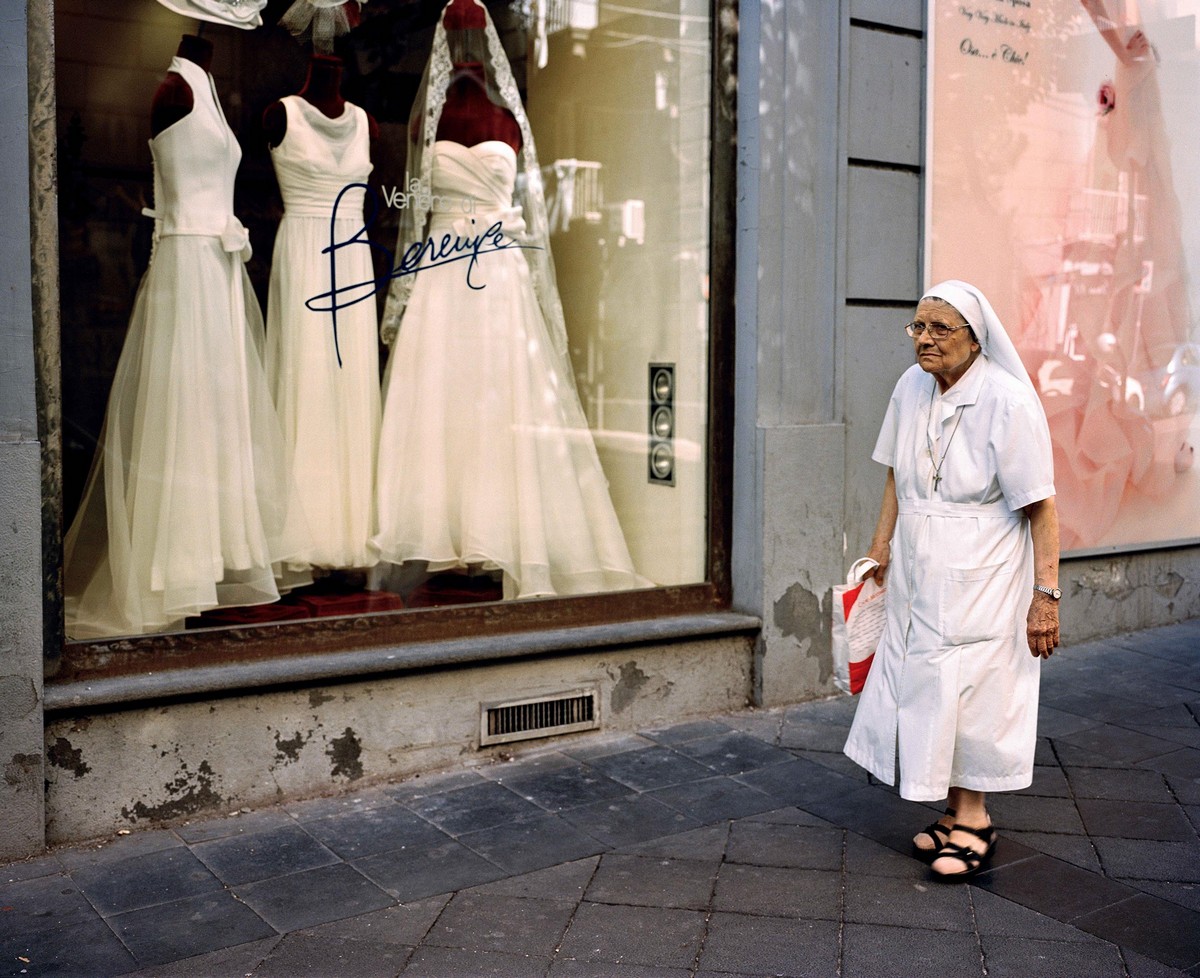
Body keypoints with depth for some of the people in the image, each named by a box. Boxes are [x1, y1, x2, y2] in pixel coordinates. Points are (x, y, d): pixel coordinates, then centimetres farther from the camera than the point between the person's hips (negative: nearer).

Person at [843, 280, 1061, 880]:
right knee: (923, 688, 10)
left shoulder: (1007, 401, -16)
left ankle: (972, 819, 15)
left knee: (969, 692, -2)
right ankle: (957, 814, 24)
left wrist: (1046, 593, -18)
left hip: (981, 576, -6)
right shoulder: (912, 387, 4)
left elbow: (1040, 507, -16)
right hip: (918, 571, 7)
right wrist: (880, 547, 13)